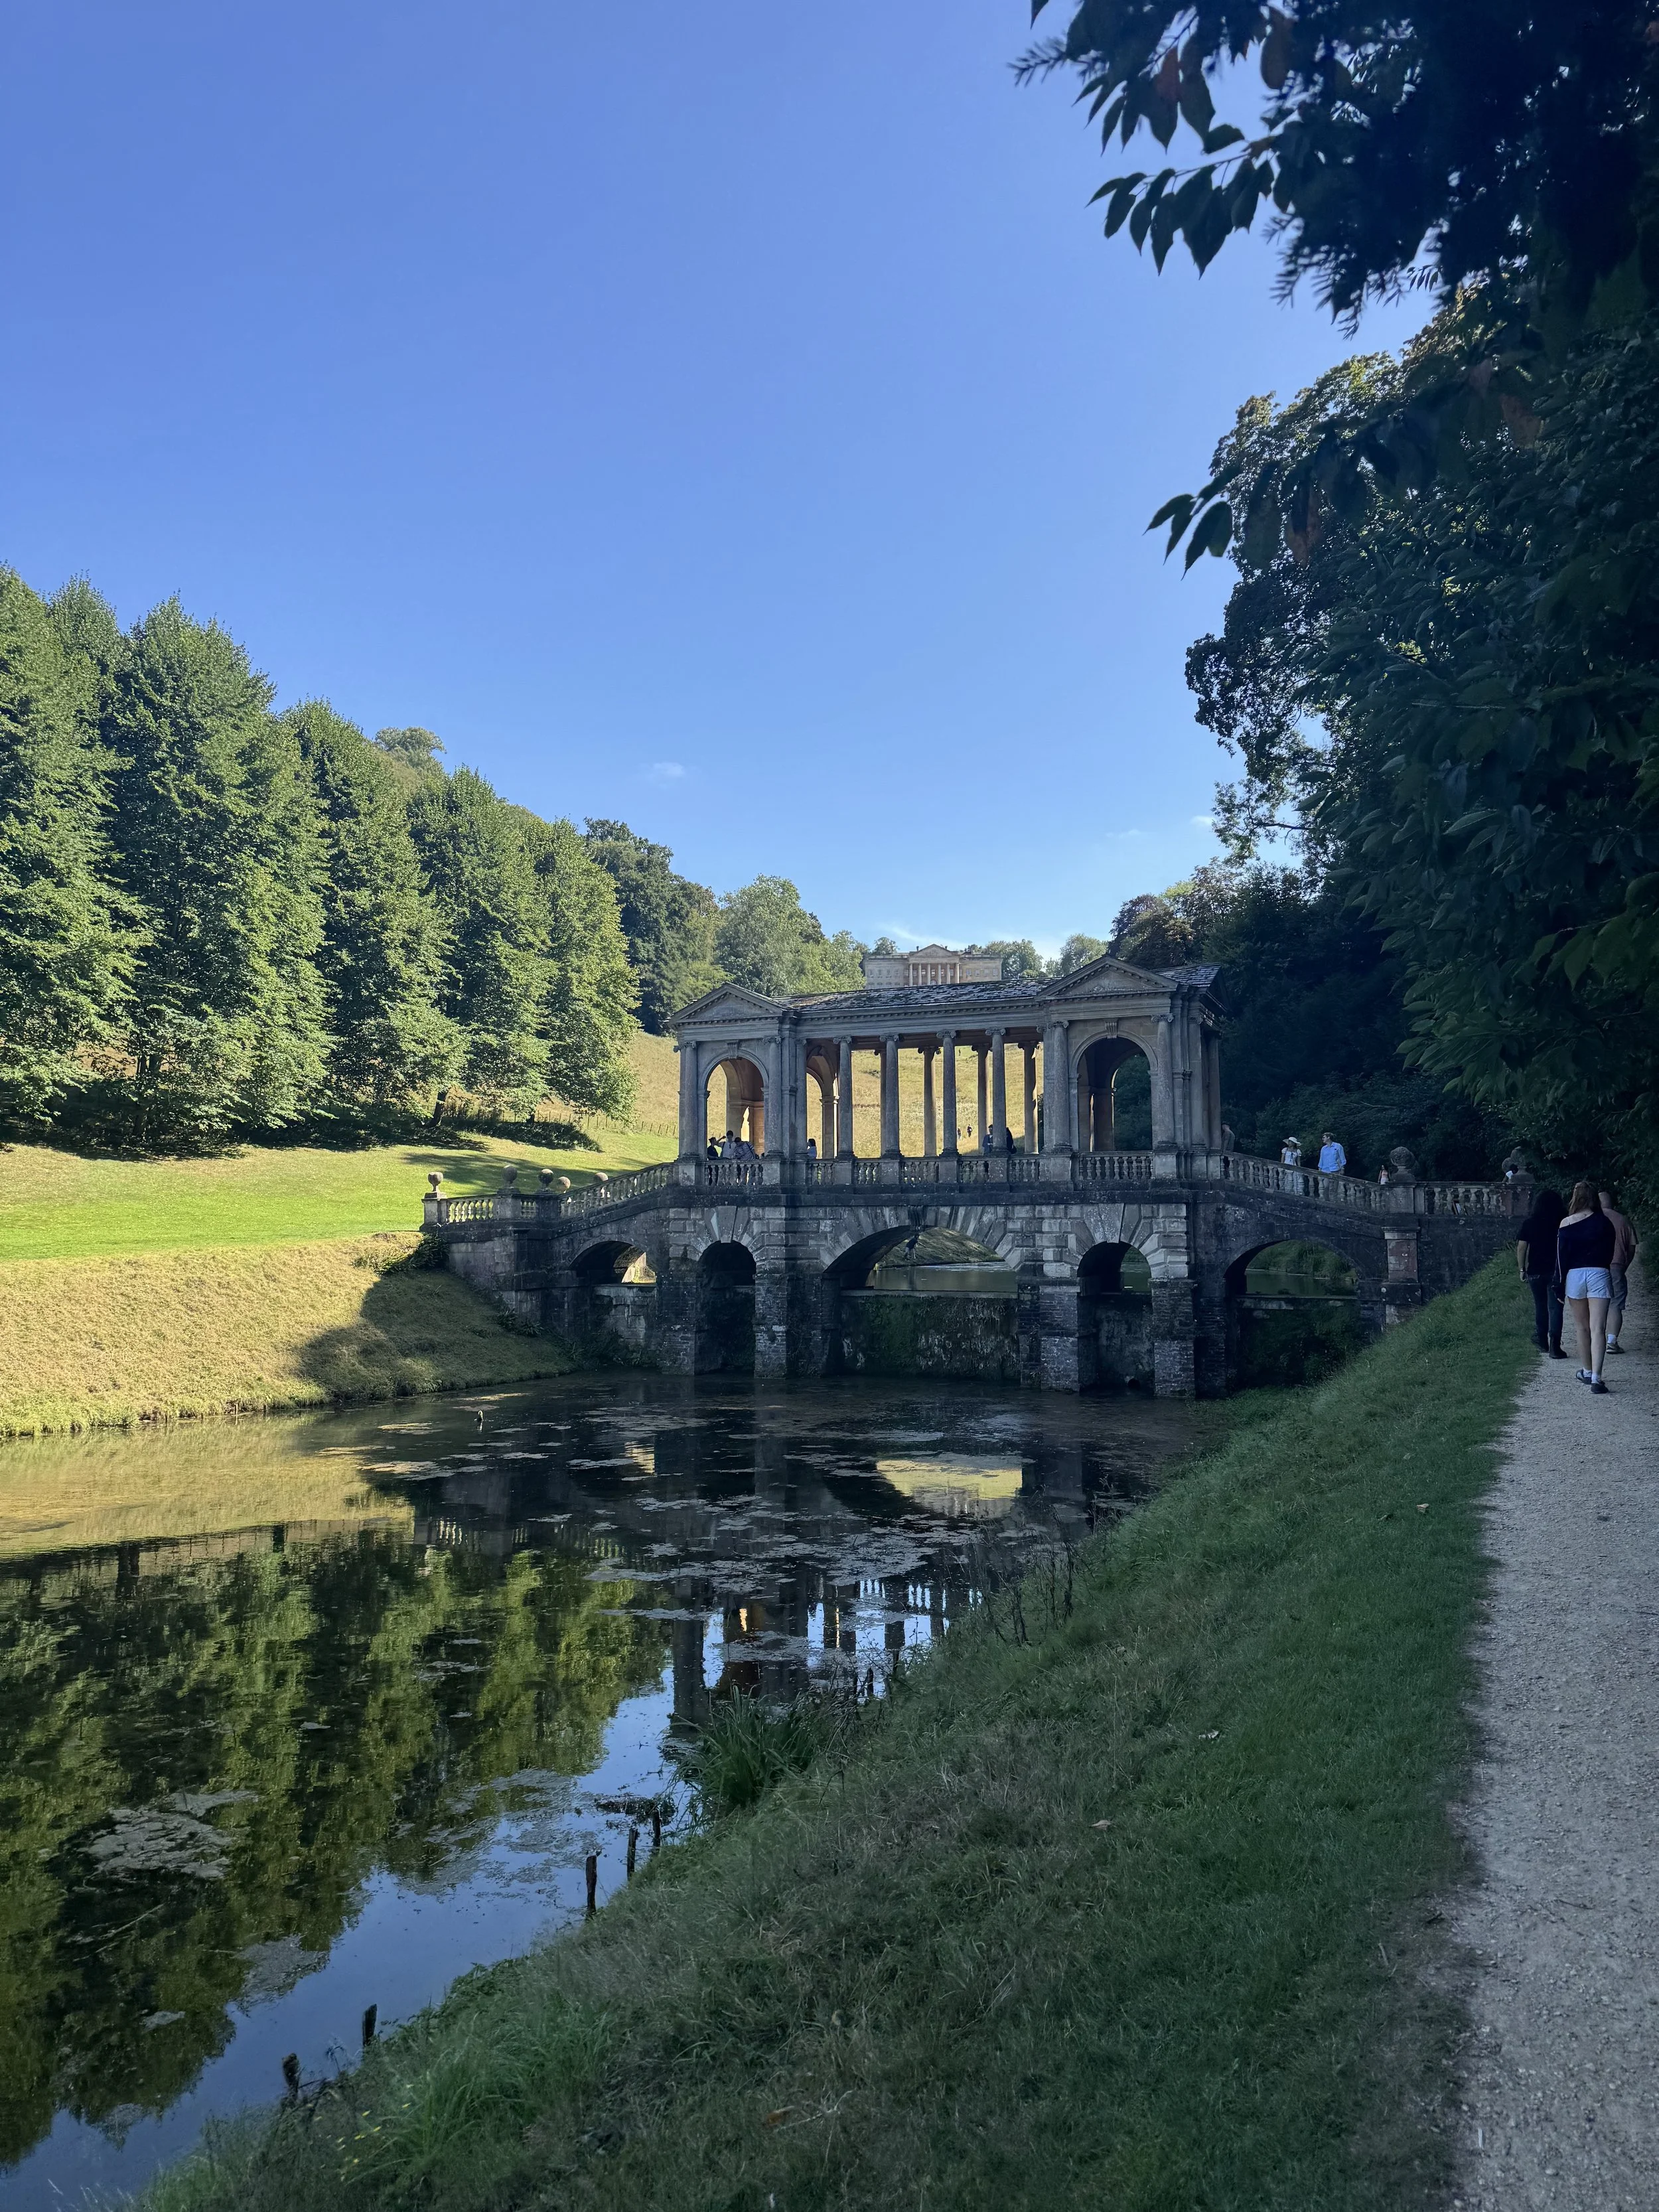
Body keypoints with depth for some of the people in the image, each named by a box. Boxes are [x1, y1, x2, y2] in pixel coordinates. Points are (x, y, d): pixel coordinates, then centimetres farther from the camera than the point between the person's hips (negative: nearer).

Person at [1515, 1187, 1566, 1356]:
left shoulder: (1529, 1223, -2)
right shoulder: (1563, 1223, -4)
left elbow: (1521, 1248, -4)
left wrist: (1522, 1269, 4)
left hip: (1535, 1272, 1)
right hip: (1557, 1272, -1)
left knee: (1540, 1306, 18)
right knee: (1555, 1307, -2)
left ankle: (1542, 1341, 28)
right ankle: (1554, 1345, -13)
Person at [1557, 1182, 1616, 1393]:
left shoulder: (1566, 1224, -2)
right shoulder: (1604, 1223, 0)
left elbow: (1561, 1257, -2)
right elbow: (1610, 1252, 7)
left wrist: (1561, 1287, 4)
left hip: (1574, 1275, 0)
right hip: (1599, 1274, 0)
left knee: (1582, 1328, 15)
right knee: (1598, 1329, -5)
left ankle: (1588, 1372, 26)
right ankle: (1596, 1378, -15)